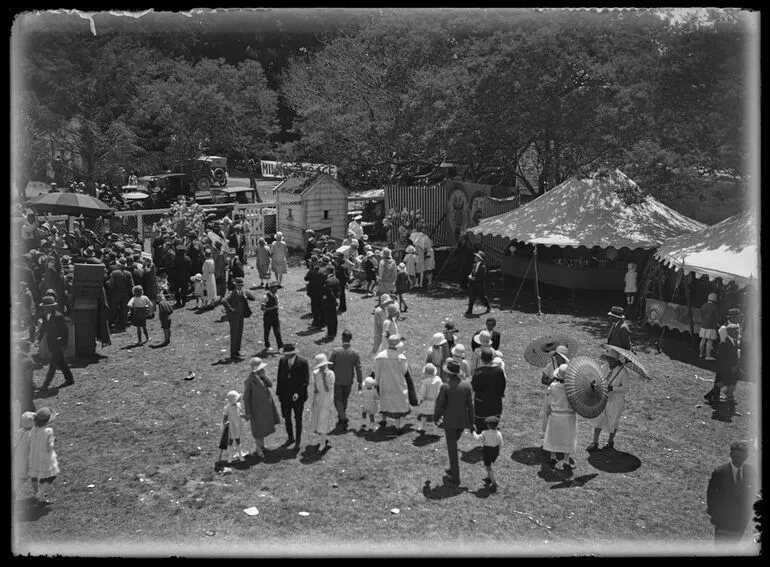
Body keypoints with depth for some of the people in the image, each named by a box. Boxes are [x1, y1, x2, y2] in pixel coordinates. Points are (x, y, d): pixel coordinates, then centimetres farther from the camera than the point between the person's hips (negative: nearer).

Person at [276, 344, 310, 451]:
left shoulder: (303, 362, -15)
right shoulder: (282, 360, -3)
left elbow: (306, 380, -12)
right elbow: (280, 378, 5)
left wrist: (298, 393, -21)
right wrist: (278, 393, 3)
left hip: (298, 396, -3)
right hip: (285, 396, 4)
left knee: (298, 419, 9)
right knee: (287, 418, 15)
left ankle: (298, 442, 24)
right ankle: (290, 437, 36)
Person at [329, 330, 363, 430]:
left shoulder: (335, 351, -13)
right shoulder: (355, 353, -8)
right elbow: (358, 369, -5)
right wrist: (360, 382, 3)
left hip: (337, 380, -2)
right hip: (348, 381, 2)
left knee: (338, 400, 7)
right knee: (344, 400, 19)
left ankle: (343, 418, -11)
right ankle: (341, 418, 30)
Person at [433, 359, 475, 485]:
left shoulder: (445, 387, -18)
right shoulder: (467, 385, -7)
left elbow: (439, 405, -11)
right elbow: (470, 405, -2)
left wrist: (436, 418, 7)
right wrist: (471, 422, 7)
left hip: (450, 422, -4)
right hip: (462, 421, 5)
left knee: (452, 449, 7)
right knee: (453, 443, 27)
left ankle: (455, 477, 13)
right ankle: (453, 469, 34)